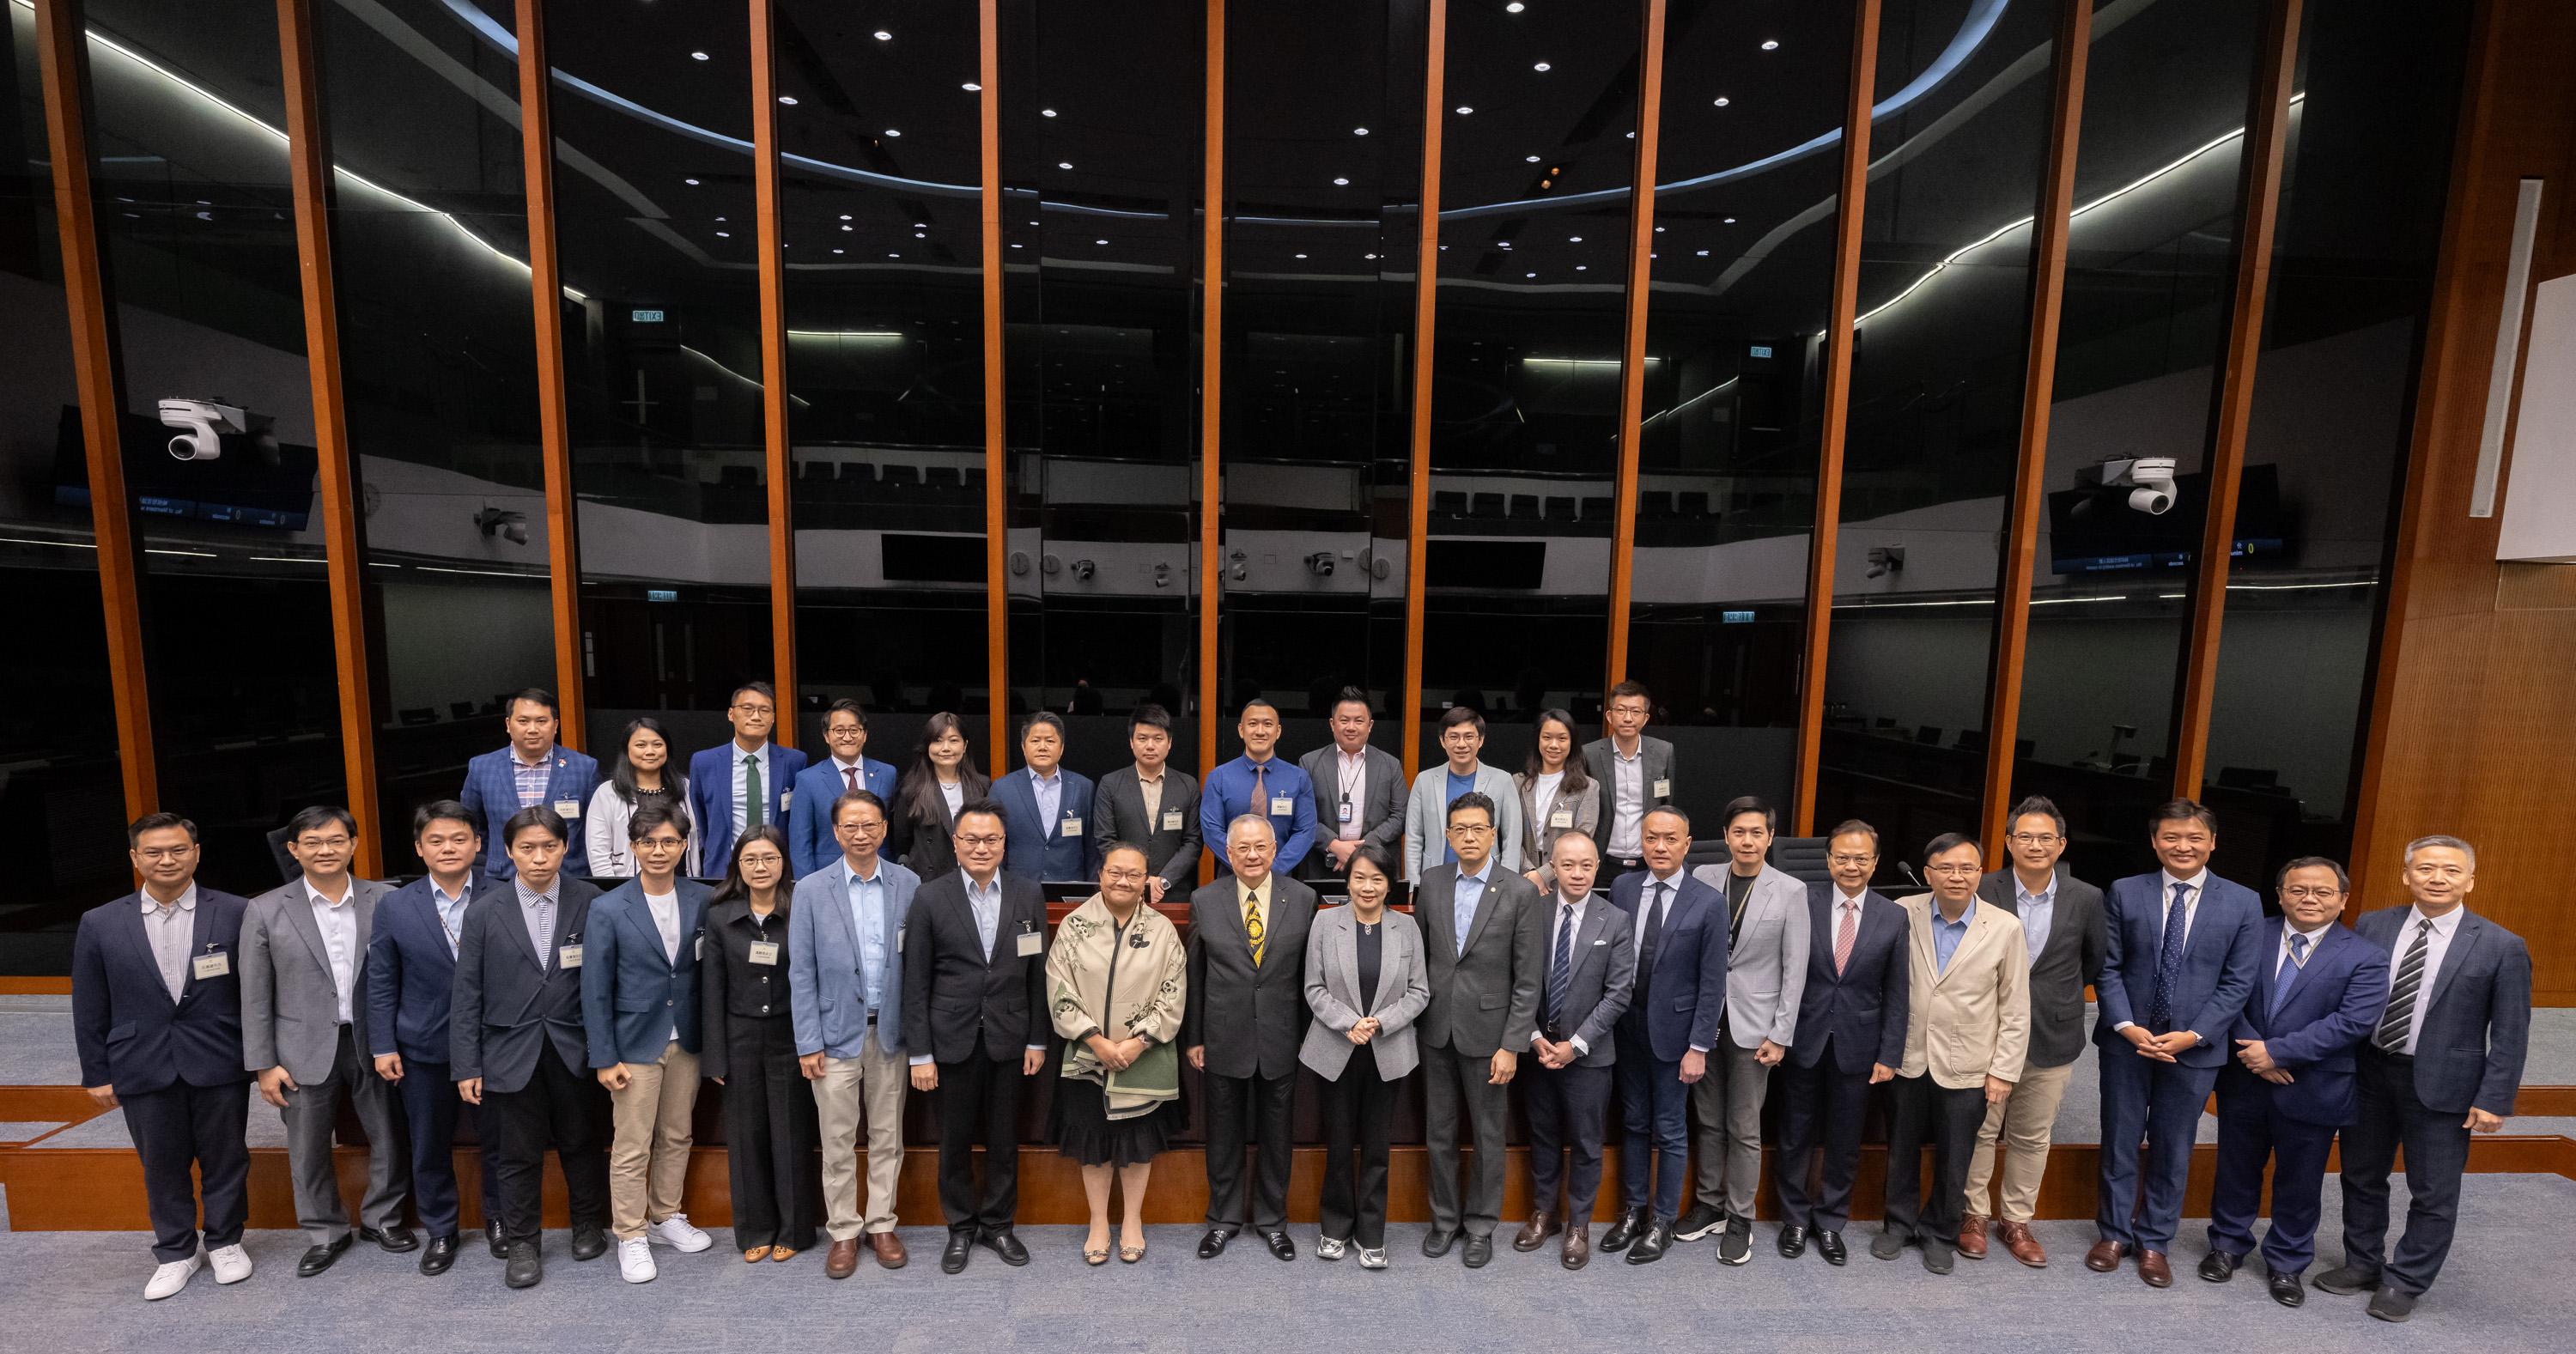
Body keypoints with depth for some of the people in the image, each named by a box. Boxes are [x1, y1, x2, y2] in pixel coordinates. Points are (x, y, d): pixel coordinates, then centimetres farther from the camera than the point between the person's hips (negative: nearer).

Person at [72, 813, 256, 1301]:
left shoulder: (235, 913, -6)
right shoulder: (99, 924, -1)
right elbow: (89, 1009, 5)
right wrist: (96, 1074, 3)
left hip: (220, 1065, -2)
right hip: (144, 1071, 2)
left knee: (225, 1160, 10)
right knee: (162, 1168, 13)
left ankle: (224, 1242, 29)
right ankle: (176, 1252, 32)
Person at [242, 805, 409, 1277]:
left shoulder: (384, 901, -4)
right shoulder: (266, 911, -4)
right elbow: (254, 995, 0)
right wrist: (263, 1064, -3)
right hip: (306, 1051, 0)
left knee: (389, 1140, 10)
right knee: (309, 1151, 13)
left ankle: (382, 1218, 31)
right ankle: (325, 1234, 33)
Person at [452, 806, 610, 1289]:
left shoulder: (589, 902, -7)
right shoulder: (484, 911, -4)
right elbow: (467, 993, 0)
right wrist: (467, 1065, -2)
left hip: (575, 1049, 0)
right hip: (511, 1052, 0)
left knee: (583, 1143, 14)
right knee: (517, 1154, 11)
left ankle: (589, 1223, 36)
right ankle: (521, 1244, 32)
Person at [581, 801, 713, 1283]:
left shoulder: (702, 900, -4)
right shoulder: (608, 909, -10)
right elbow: (596, 990, -6)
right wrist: (604, 1057, -8)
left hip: (686, 1042, 3)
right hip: (635, 1044, -2)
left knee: (677, 1138, 16)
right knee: (631, 1148, 8)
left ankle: (666, 1218, 35)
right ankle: (631, 1237, 26)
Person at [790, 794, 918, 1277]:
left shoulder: (909, 885, -4)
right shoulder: (811, 890, -5)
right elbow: (801, 973, -3)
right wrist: (808, 1043, -6)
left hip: (891, 1032, 1)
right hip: (838, 1033, -1)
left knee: (887, 1136, 13)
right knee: (838, 1142, 10)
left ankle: (881, 1224, 31)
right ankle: (843, 1231, 29)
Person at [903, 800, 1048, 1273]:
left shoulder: (1028, 895, -3)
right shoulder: (930, 899, -7)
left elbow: (1037, 973, 1)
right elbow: (916, 983, -4)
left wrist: (1037, 1040, 2)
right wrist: (920, 1053, -5)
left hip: (1009, 1039, 1)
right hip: (953, 1040, -1)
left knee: (1004, 1139, 14)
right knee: (956, 1140, 14)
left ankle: (998, 1224, 35)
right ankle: (961, 1228, 36)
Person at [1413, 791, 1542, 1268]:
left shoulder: (1520, 892, -12)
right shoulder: (1431, 882, -2)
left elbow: (1528, 979, -10)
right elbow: (1419, 954, 7)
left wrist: (1511, 1046, -11)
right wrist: (1413, 1016, 5)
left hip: (1487, 1031, -3)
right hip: (1437, 1029, 3)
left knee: (1488, 1135, 14)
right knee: (1439, 1132, 16)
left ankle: (1481, 1225, 35)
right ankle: (1445, 1218, 37)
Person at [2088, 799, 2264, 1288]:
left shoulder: (2243, 903, -1)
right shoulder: (2123, 893, -3)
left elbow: (2238, 982, -3)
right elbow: (2108, 968, -2)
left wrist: (2192, 1035, -13)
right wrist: (2127, 1026, -14)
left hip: (2195, 1046, 0)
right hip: (2126, 1041, 0)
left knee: (2173, 1150, 12)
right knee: (2119, 1142, 11)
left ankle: (2154, 1241, 29)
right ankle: (2115, 1232, 28)